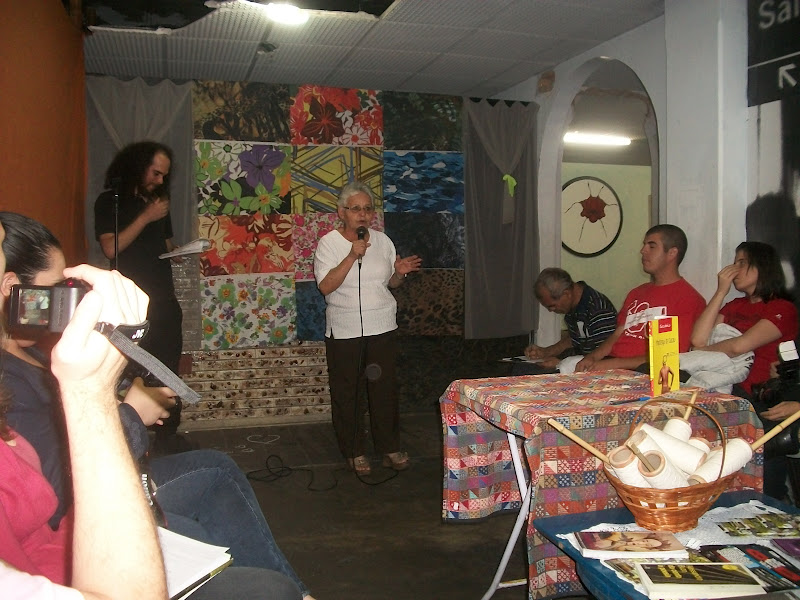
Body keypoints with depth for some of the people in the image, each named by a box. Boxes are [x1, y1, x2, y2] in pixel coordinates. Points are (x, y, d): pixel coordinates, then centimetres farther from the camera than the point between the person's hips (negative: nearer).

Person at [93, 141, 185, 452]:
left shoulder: (159, 202, 19)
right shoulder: (110, 201, 0)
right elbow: (111, 248, -12)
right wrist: (145, 217, -12)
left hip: (164, 300, 6)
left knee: (168, 371, 5)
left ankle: (168, 433, 13)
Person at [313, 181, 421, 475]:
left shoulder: (382, 241, 6)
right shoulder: (328, 243, -6)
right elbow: (326, 286, -17)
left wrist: (400, 272, -8)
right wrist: (353, 256, -23)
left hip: (382, 328, 3)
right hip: (344, 331, -3)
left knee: (385, 388, 8)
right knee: (346, 392, 6)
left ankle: (389, 448, 23)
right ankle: (354, 451, 21)